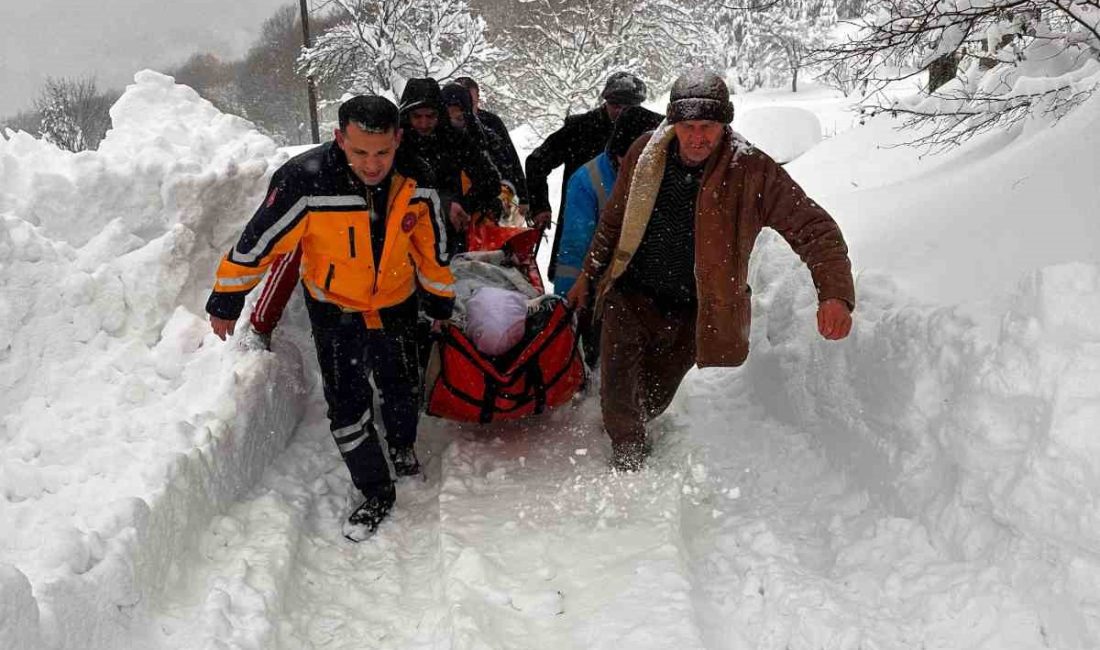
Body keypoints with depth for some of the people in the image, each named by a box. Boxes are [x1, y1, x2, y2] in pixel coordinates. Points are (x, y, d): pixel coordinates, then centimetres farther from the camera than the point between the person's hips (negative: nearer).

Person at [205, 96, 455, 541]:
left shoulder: (416, 179, -20)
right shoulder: (305, 182, -31)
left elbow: (432, 247, -2)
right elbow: (258, 243, -19)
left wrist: (441, 301, 9)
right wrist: (225, 301, -9)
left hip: (396, 306, 3)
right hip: (335, 312, -2)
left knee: (403, 391, 18)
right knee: (347, 406, -4)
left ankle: (402, 446, 50)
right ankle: (376, 493, 18)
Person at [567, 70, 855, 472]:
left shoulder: (752, 172, -17)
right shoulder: (645, 154, -7)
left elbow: (813, 228, -19)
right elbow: (614, 220, 8)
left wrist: (835, 293, -35)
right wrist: (589, 275, 16)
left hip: (692, 314, -1)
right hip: (630, 295, 1)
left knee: (654, 399, 13)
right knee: (619, 392, -8)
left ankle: (632, 432, 48)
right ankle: (627, 458, 22)